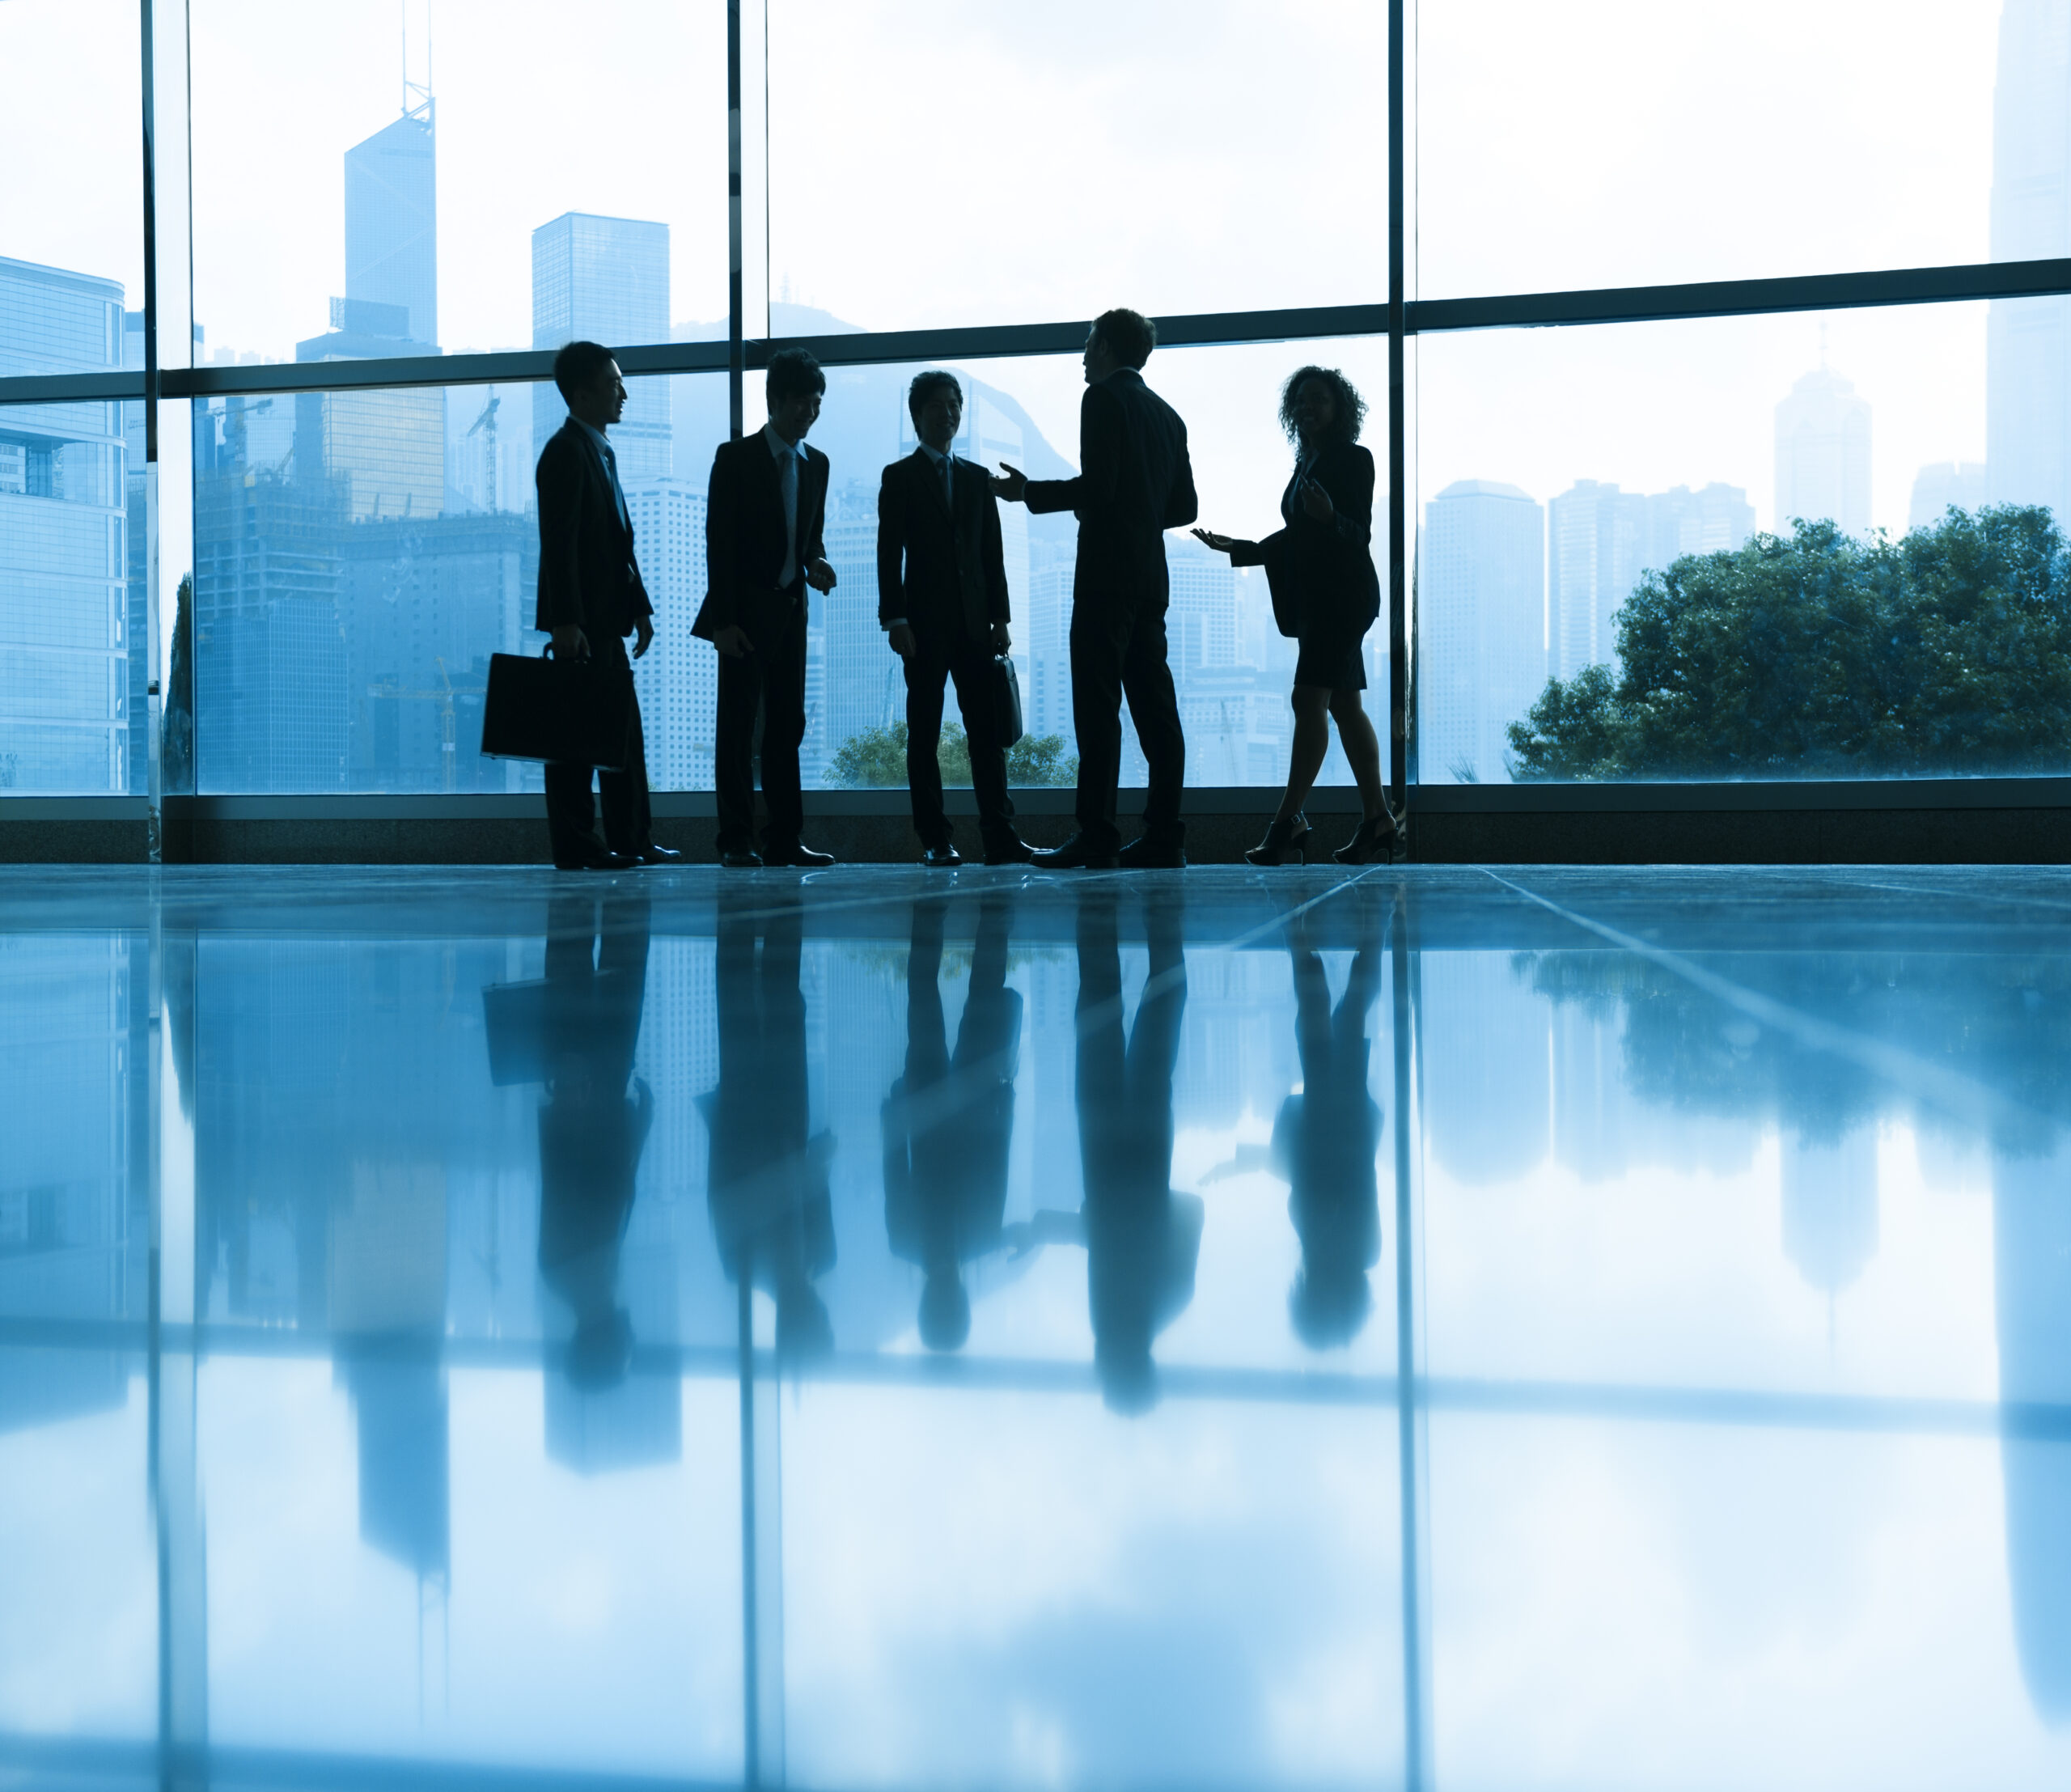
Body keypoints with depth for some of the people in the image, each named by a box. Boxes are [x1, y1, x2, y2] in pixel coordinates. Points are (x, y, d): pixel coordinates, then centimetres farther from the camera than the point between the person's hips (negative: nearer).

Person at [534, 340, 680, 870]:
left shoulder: (602, 451, 19)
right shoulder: (566, 451, -11)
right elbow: (559, 544, -19)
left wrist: (639, 606, 16)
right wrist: (565, 622, -24)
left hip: (607, 618, 10)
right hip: (580, 622, -10)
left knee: (623, 731, 12)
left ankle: (633, 841, 18)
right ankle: (576, 846, -2)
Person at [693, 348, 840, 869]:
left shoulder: (816, 464, 13)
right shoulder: (735, 458, -5)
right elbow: (719, 542, -8)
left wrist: (815, 561, -4)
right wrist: (723, 620, -14)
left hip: (790, 609, 6)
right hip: (745, 611, -6)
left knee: (787, 726, 5)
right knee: (738, 724, -4)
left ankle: (785, 839, 7)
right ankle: (737, 841, -1)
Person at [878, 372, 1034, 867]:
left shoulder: (977, 478, 17)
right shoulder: (899, 477, 4)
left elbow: (993, 553, 14)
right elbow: (889, 554, -2)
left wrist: (999, 618, 6)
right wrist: (895, 620, -11)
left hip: (973, 622, 4)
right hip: (925, 623, -4)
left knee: (988, 731, -3)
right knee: (924, 733, -1)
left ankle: (1000, 836, -4)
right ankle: (934, 840, 1)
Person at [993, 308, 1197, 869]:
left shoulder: (1104, 398, -4)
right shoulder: (1167, 414, 19)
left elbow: (1097, 484, -15)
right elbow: (1184, 506, 18)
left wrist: (1029, 491, -4)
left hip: (1107, 575, -8)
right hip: (1151, 576, 8)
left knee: (1097, 704, -10)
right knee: (1153, 703, 6)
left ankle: (1096, 834, -14)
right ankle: (1164, 835, 5)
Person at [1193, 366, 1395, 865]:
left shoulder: (1353, 459, -6)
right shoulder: (1307, 465, 17)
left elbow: (1360, 534, -13)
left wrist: (1330, 517, -32)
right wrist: (1236, 549, 22)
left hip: (1342, 594, -9)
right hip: (1315, 599, 9)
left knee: (1310, 700, -16)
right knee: (1344, 706, 8)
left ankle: (1289, 820, -19)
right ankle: (1377, 818, 11)